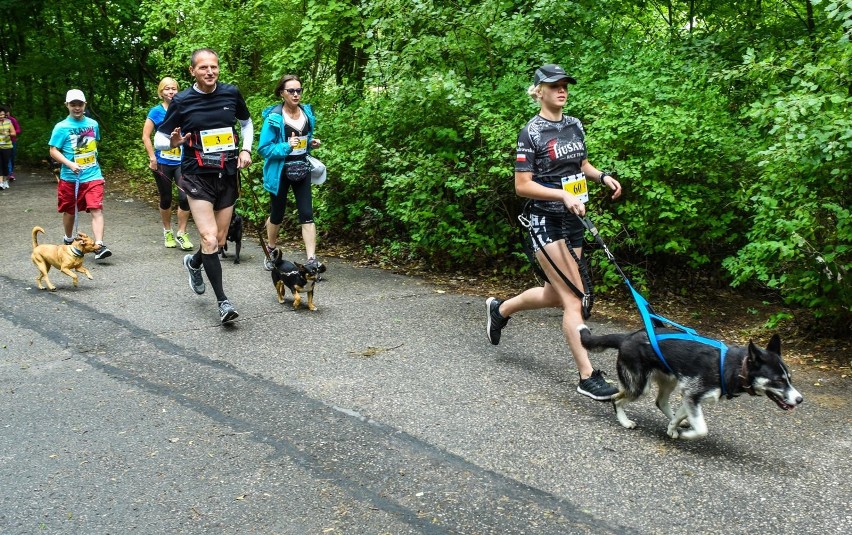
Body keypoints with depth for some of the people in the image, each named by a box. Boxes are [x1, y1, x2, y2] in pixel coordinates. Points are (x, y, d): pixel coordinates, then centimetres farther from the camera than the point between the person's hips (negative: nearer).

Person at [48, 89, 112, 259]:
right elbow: (54, 151, -7)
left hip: (93, 176, 1)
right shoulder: (61, 127, -5)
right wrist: (70, 164, -22)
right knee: (70, 211, 15)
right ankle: (68, 239, 38)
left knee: (97, 209, -14)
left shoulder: (93, 124, 6)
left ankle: (99, 246, -21)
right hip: (70, 178, -1)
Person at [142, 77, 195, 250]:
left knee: (185, 197, -11)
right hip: (163, 163, -1)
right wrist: (152, 157, -10)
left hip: (182, 162, 1)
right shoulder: (156, 111, -2)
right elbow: (146, 136, -3)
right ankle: (167, 232, 28)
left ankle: (181, 233, 1)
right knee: (166, 199, 9)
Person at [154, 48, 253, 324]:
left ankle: (194, 262, 44)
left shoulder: (231, 93, 0)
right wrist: (172, 142, -22)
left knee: (220, 241, 11)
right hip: (198, 177, -3)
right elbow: (159, 139, 0)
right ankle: (223, 301, -4)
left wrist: (246, 149, 3)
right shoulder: (181, 101, -7)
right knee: (209, 239, -15)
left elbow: (246, 122, 19)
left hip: (228, 176, 4)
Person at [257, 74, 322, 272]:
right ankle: (270, 252, 36)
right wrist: (286, 147, -28)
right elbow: (263, 148, -16)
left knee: (307, 214, -5)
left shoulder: (307, 112, 2)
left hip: (301, 170, 4)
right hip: (280, 172, -4)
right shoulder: (273, 117, -16)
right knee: (277, 214, 13)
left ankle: (311, 260, -7)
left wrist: (312, 142, -1)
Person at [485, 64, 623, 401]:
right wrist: (564, 195, -22)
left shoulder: (574, 126, 9)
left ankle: (500, 309, 40)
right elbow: (522, 186, -12)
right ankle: (587, 377, -5)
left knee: (555, 295, 16)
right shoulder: (531, 132, -10)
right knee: (573, 299, -11)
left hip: (573, 221, 8)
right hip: (545, 221, -7)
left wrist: (603, 177, 3)